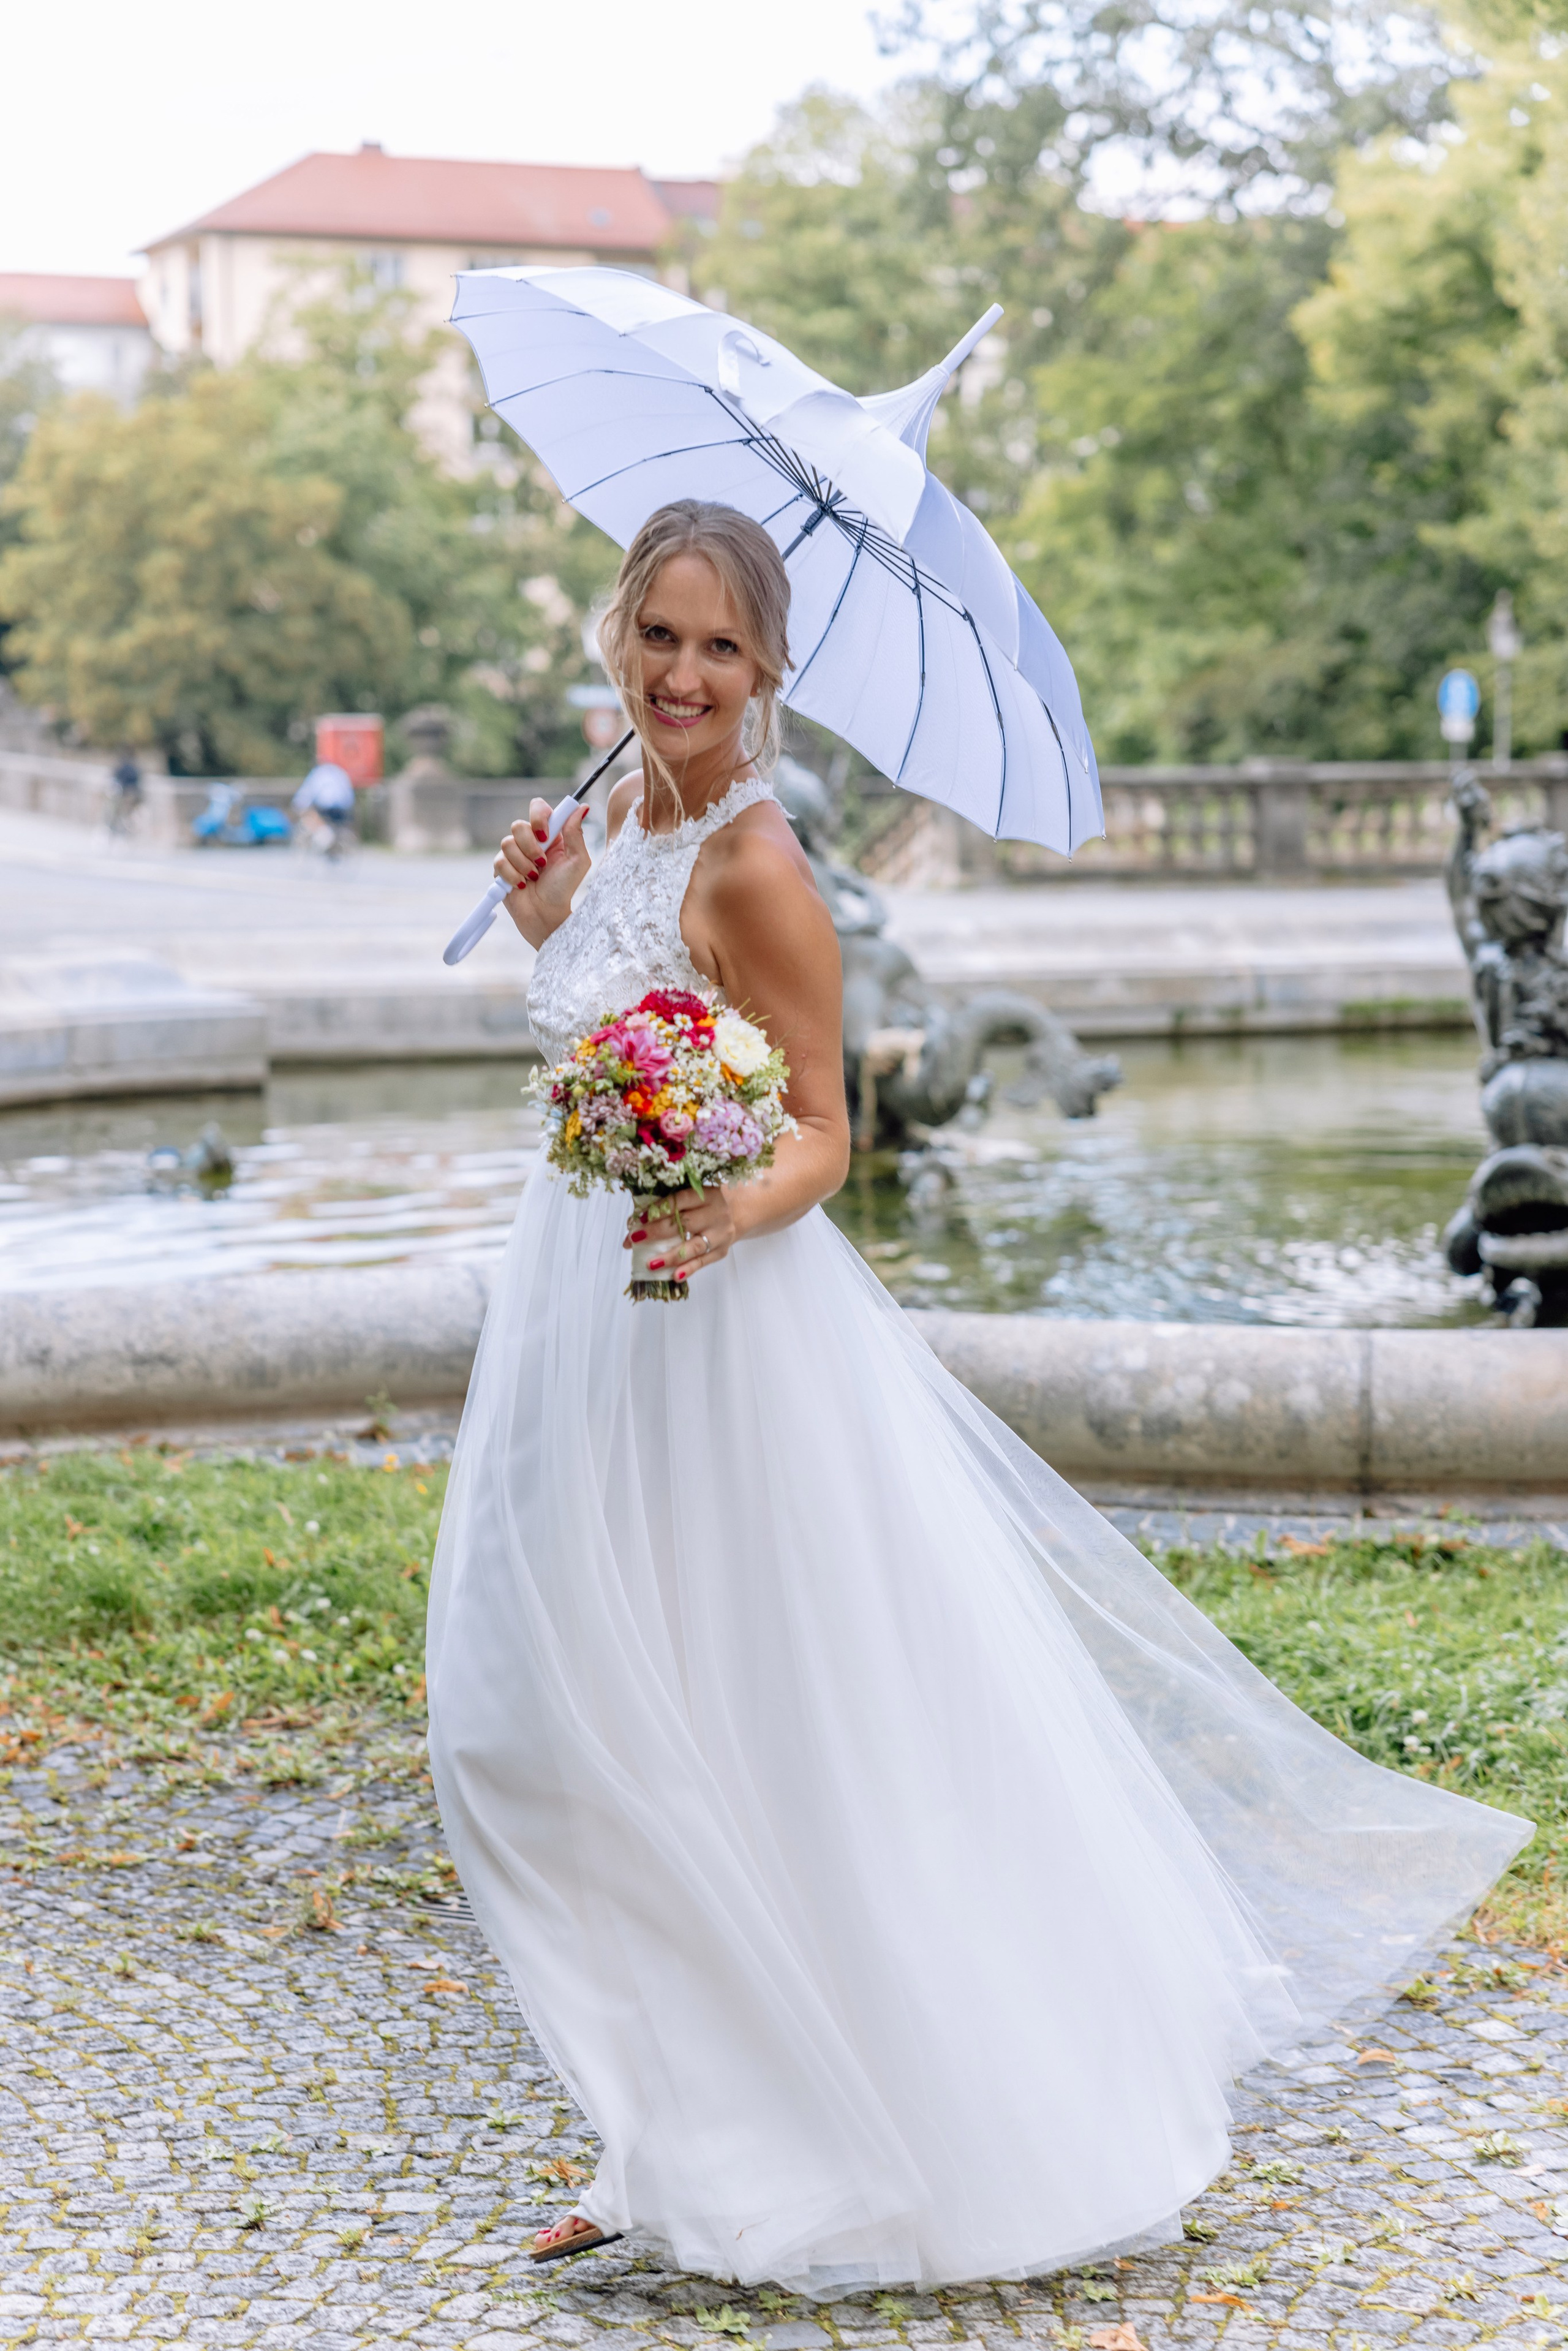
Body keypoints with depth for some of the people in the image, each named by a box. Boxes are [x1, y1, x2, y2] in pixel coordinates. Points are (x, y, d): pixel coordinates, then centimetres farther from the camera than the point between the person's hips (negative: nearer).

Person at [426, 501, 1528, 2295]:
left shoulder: (750, 868, -17)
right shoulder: (626, 818, 8)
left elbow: (822, 1138, -16)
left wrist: (737, 1210, -36)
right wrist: (551, 927, 7)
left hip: (722, 1334, -9)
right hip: (590, 1322, 9)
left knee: (751, 1734, 0)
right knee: (546, 1728, 14)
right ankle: (677, 2144, 29)